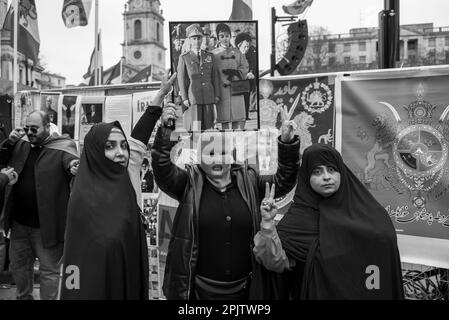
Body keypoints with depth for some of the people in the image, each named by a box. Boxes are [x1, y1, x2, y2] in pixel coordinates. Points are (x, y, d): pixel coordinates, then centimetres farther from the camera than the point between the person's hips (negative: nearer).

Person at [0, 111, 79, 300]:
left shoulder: (63, 147, -8)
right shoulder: (21, 146, 10)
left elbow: (73, 164, -22)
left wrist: (76, 168, -46)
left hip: (46, 224, -6)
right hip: (19, 222, 7)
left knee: (48, 270, 4)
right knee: (18, 264, 22)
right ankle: (23, 296, 43)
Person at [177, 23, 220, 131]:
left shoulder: (210, 56, 12)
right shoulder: (184, 58, 4)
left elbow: (214, 77, 11)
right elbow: (181, 79, 2)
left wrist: (217, 95, 4)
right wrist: (184, 98, -5)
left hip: (209, 97, 3)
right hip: (193, 96, -3)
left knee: (208, 125, 3)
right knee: (195, 126, -6)